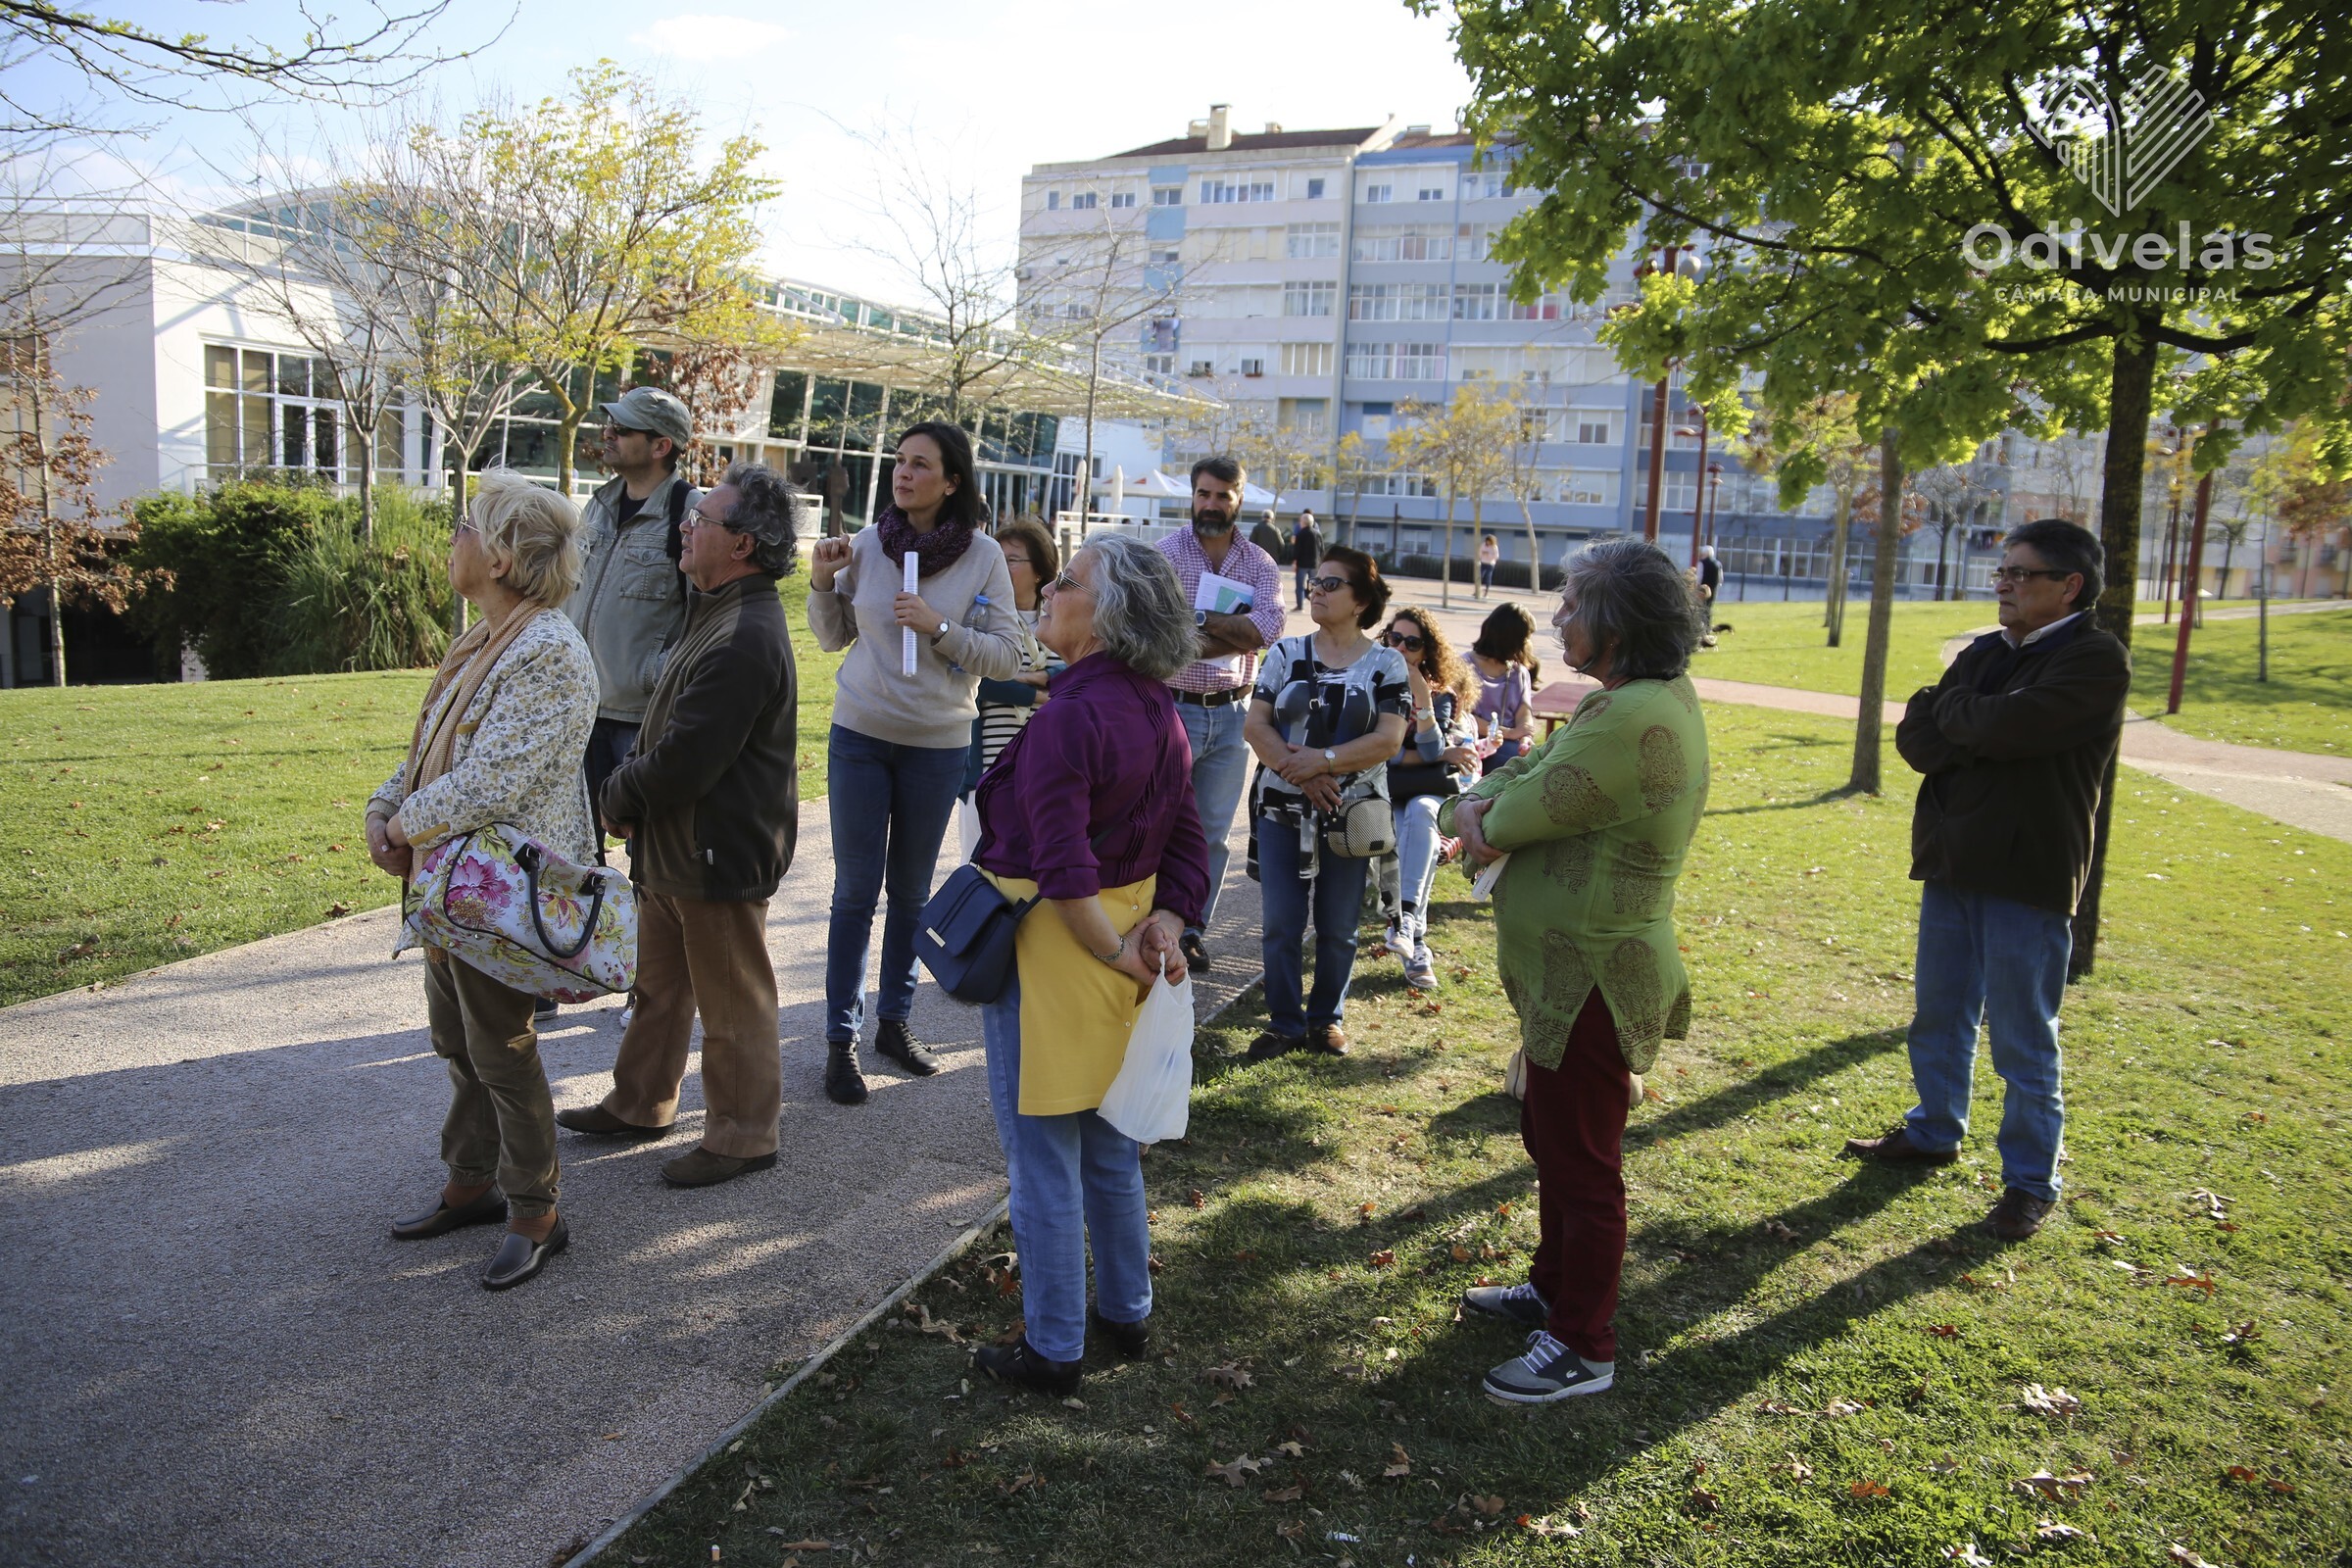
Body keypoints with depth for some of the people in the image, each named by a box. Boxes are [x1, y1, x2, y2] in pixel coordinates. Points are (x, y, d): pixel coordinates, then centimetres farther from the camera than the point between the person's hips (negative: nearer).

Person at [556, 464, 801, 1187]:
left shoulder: (745, 641, -27)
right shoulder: (716, 613, 9)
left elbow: (682, 764, -26)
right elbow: (661, 736, 17)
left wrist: (616, 800, -8)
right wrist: (626, 794, 4)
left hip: (718, 857, -11)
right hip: (672, 850, 11)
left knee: (732, 1004, 6)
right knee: (659, 984, 24)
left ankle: (741, 1136, 21)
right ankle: (640, 1103, 40)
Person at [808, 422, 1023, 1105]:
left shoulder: (983, 556, -7)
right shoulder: (866, 543, -3)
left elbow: (1007, 658, -9)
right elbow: (833, 638, 8)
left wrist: (940, 627, -20)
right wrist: (823, 583, -9)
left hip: (939, 745, 0)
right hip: (860, 736, 0)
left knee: (911, 891, 13)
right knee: (855, 890, 3)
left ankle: (894, 1022, 29)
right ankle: (840, 1039, 12)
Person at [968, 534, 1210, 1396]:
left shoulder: (1069, 716, -23)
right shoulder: (1158, 713, 4)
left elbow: (1062, 865, -28)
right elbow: (1187, 845, 6)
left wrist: (1114, 952, -16)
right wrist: (1164, 925, -5)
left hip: (1055, 939, -9)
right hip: (1122, 924, 9)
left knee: (1044, 1160, 7)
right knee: (1108, 1145, 23)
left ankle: (1052, 1349, 21)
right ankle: (1126, 1313, 38)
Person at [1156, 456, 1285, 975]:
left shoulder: (1259, 564, 5)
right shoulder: (1166, 553, -5)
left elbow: (1269, 626, -14)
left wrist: (1200, 618, -16)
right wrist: (1237, 631, -18)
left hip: (1231, 715, 3)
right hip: (1172, 709, -3)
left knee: (1213, 831, 10)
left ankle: (1193, 928, 23)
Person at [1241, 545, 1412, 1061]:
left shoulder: (1386, 664, 0)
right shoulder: (1286, 653, 5)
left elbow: (1389, 739, -10)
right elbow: (1255, 725, -2)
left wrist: (1324, 759, -20)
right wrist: (1298, 771, -17)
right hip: (1283, 809, 1)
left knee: (1337, 929, 8)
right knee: (1281, 924, 3)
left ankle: (1327, 1018, 26)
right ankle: (1284, 1023, 16)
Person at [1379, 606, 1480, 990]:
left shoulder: (1441, 692, 3)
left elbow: (1432, 750, -12)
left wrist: (1422, 696, -23)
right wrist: (1442, 754, -9)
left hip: (1429, 792, 1)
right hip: (1384, 790, -1)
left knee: (1420, 812, -35)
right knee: (1403, 829, -33)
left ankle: (1404, 917, -45)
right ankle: (1416, 944, -35)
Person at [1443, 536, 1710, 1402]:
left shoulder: (1636, 721, -27)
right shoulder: (1640, 699, 8)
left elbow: (1517, 816, -25)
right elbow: (1515, 777, 7)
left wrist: (1484, 812, -2)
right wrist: (1474, 806, -14)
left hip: (1595, 981, -10)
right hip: (1569, 969, 10)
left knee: (1582, 1163, 4)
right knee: (1551, 1138, 24)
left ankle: (1582, 1347, 20)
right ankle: (1554, 1288, 43)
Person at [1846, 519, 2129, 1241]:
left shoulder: (2096, 660, -11)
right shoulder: (1984, 653, 12)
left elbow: (2006, 727, -25)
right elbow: (1915, 738, 3)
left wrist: (1947, 708, -6)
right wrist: (1976, 738, -16)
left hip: (2026, 879, -7)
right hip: (1950, 863, 7)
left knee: (2023, 1044, 2)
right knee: (1938, 1019, 19)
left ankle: (2031, 1182, 16)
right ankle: (1934, 1131, 36)